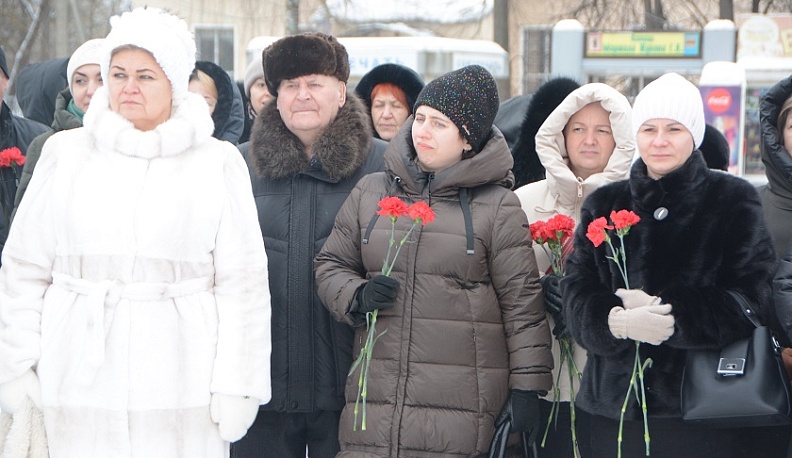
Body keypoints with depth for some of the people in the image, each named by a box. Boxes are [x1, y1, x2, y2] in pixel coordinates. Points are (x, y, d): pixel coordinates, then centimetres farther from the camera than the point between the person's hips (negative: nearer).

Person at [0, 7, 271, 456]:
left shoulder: (218, 163, 5)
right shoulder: (66, 153, 8)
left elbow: (242, 284, 2)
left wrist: (236, 385, -3)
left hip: (181, 385, -1)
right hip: (82, 381, 1)